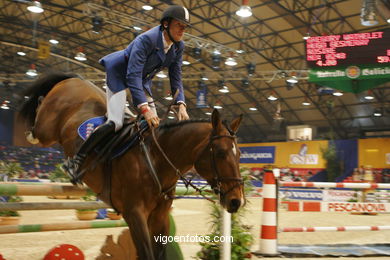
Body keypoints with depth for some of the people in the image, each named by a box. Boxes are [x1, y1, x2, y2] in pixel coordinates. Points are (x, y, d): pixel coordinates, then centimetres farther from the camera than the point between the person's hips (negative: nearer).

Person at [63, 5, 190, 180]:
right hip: (120, 76, -8)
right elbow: (133, 76, -37)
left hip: (142, 82, 8)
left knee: (154, 123, 0)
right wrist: (144, 108, -45)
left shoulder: (178, 47, -9)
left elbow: (176, 78, -3)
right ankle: (76, 161, -13)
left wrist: (181, 105, -19)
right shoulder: (146, 40, -31)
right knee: (115, 122, -21)